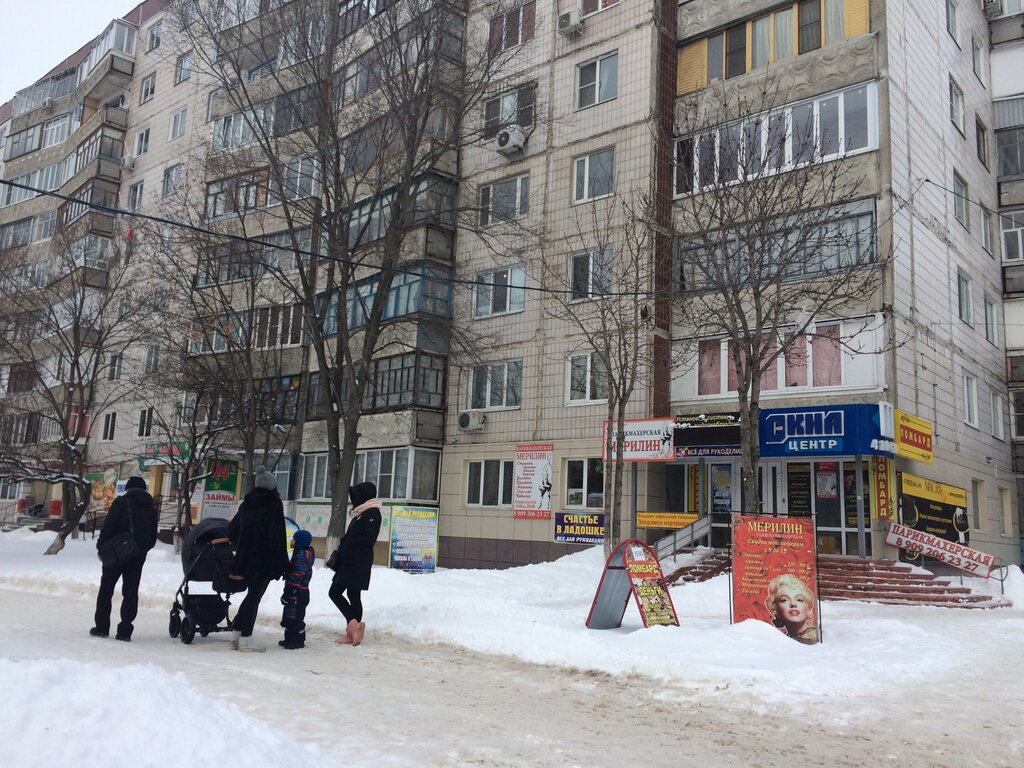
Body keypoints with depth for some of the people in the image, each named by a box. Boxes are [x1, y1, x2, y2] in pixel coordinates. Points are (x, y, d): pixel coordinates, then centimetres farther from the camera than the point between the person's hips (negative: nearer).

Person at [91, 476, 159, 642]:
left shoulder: (121, 502, -7)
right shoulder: (151, 508, 10)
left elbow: (108, 527, -14)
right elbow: (152, 538, 12)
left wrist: (101, 546, -5)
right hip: (138, 557, 4)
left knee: (106, 590, 10)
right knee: (131, 592, 7)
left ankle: (101, 627, 13)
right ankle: (125, 631, 4)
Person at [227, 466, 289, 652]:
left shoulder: (246, 504, 11)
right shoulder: (274, 504, -9)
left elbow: (232, 529, 17)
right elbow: (277, 536, -13)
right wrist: (280, 564, -10)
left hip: (246, 558, 7)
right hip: (265, 560, -7)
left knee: (252, 594, 17)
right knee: (254, 596, -3)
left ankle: (237, 633, 18)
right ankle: (245, 638, -1)